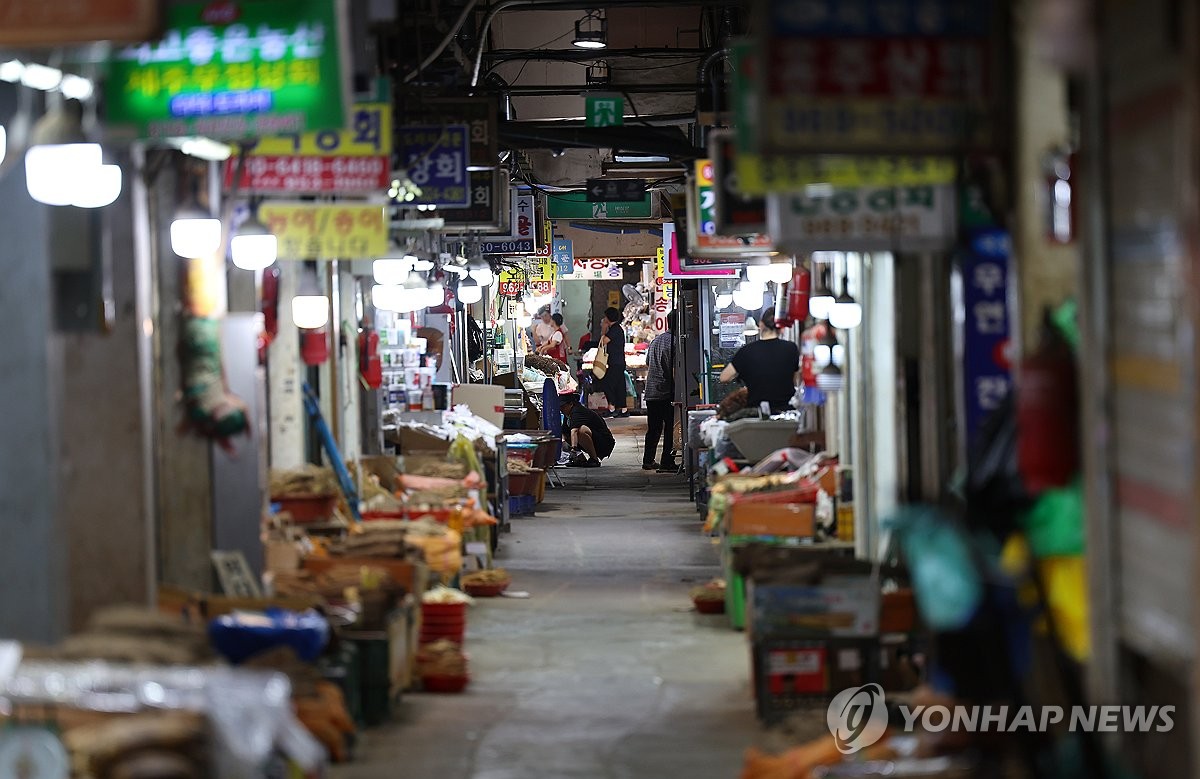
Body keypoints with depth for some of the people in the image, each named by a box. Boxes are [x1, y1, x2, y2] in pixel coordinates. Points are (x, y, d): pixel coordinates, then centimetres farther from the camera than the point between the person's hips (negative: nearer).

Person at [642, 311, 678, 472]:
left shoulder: (655, 340, 14)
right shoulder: (673, 342, -12)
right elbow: (674, 370, -17)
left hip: (651, 392, 8)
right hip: (667, 392, -8)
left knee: (653, 428, 15)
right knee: (670, 428, -3)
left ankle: (648, 461, 18)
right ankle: (666, 463, -5)